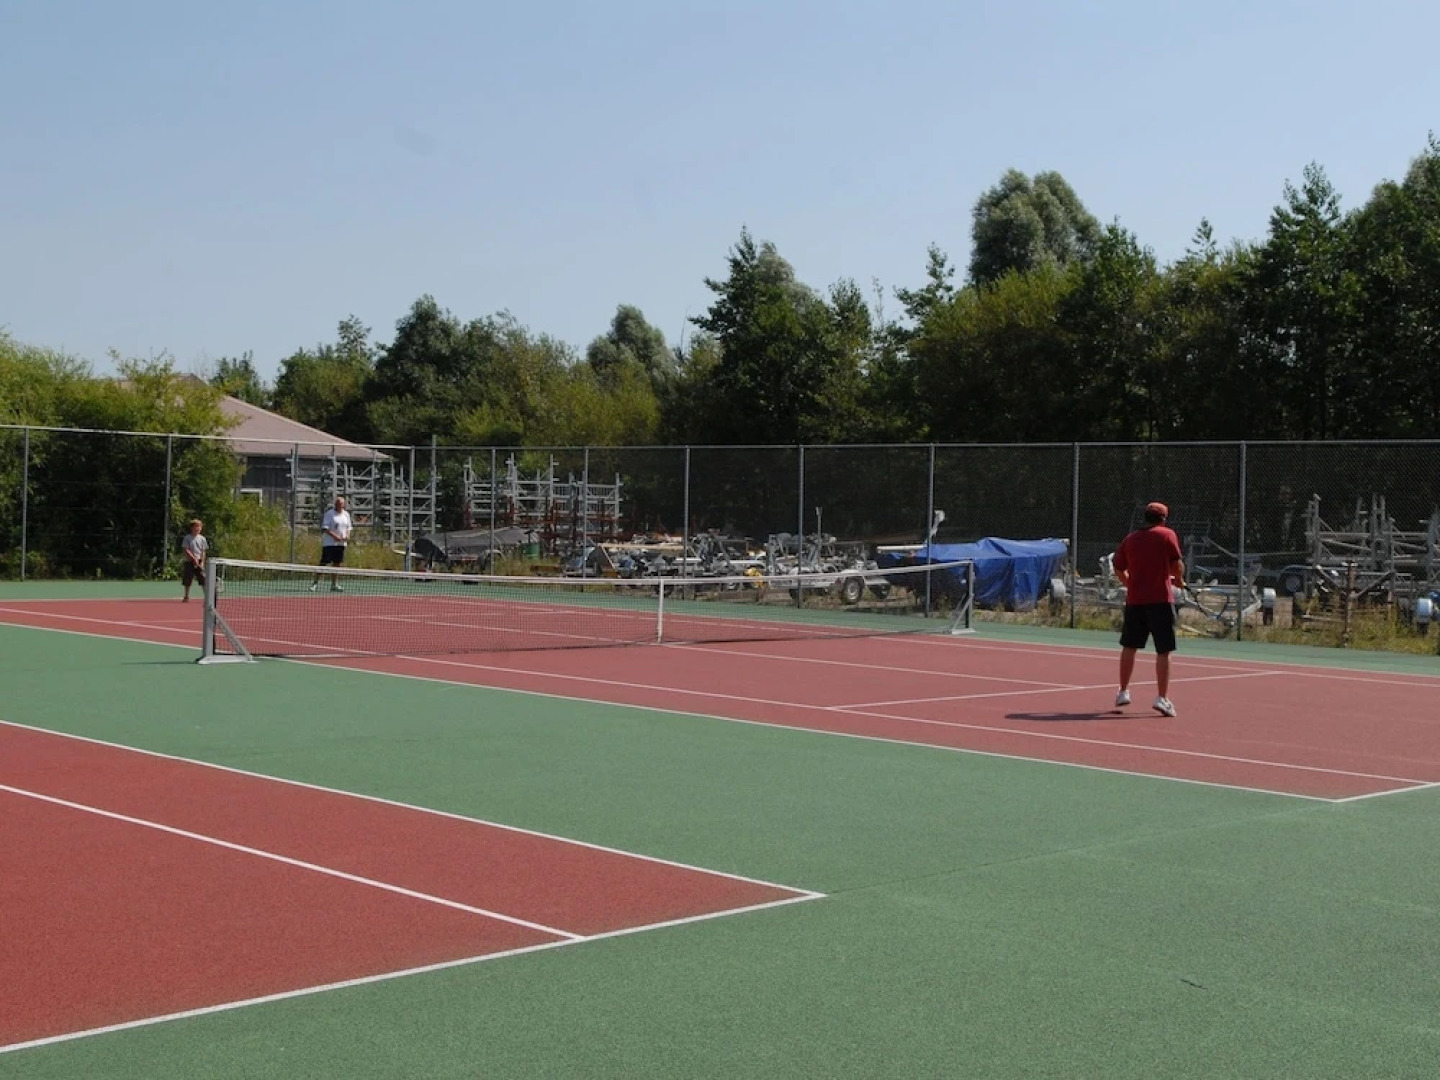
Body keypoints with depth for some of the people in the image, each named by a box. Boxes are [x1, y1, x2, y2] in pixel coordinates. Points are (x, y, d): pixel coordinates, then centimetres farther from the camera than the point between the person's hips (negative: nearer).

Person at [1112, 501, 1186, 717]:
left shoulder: (1129, 540, 10)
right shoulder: (1167, 535, -2)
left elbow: (1119, 570, 13)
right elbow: (1177, 565, -7)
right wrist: (1179, 581, 12)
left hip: (1134, 600, 4)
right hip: (1161, 600, -4)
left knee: (1129, 647, 16)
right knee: (1163, 651, -1)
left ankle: (1123, 692, 23)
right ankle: (1162, 698, -5)